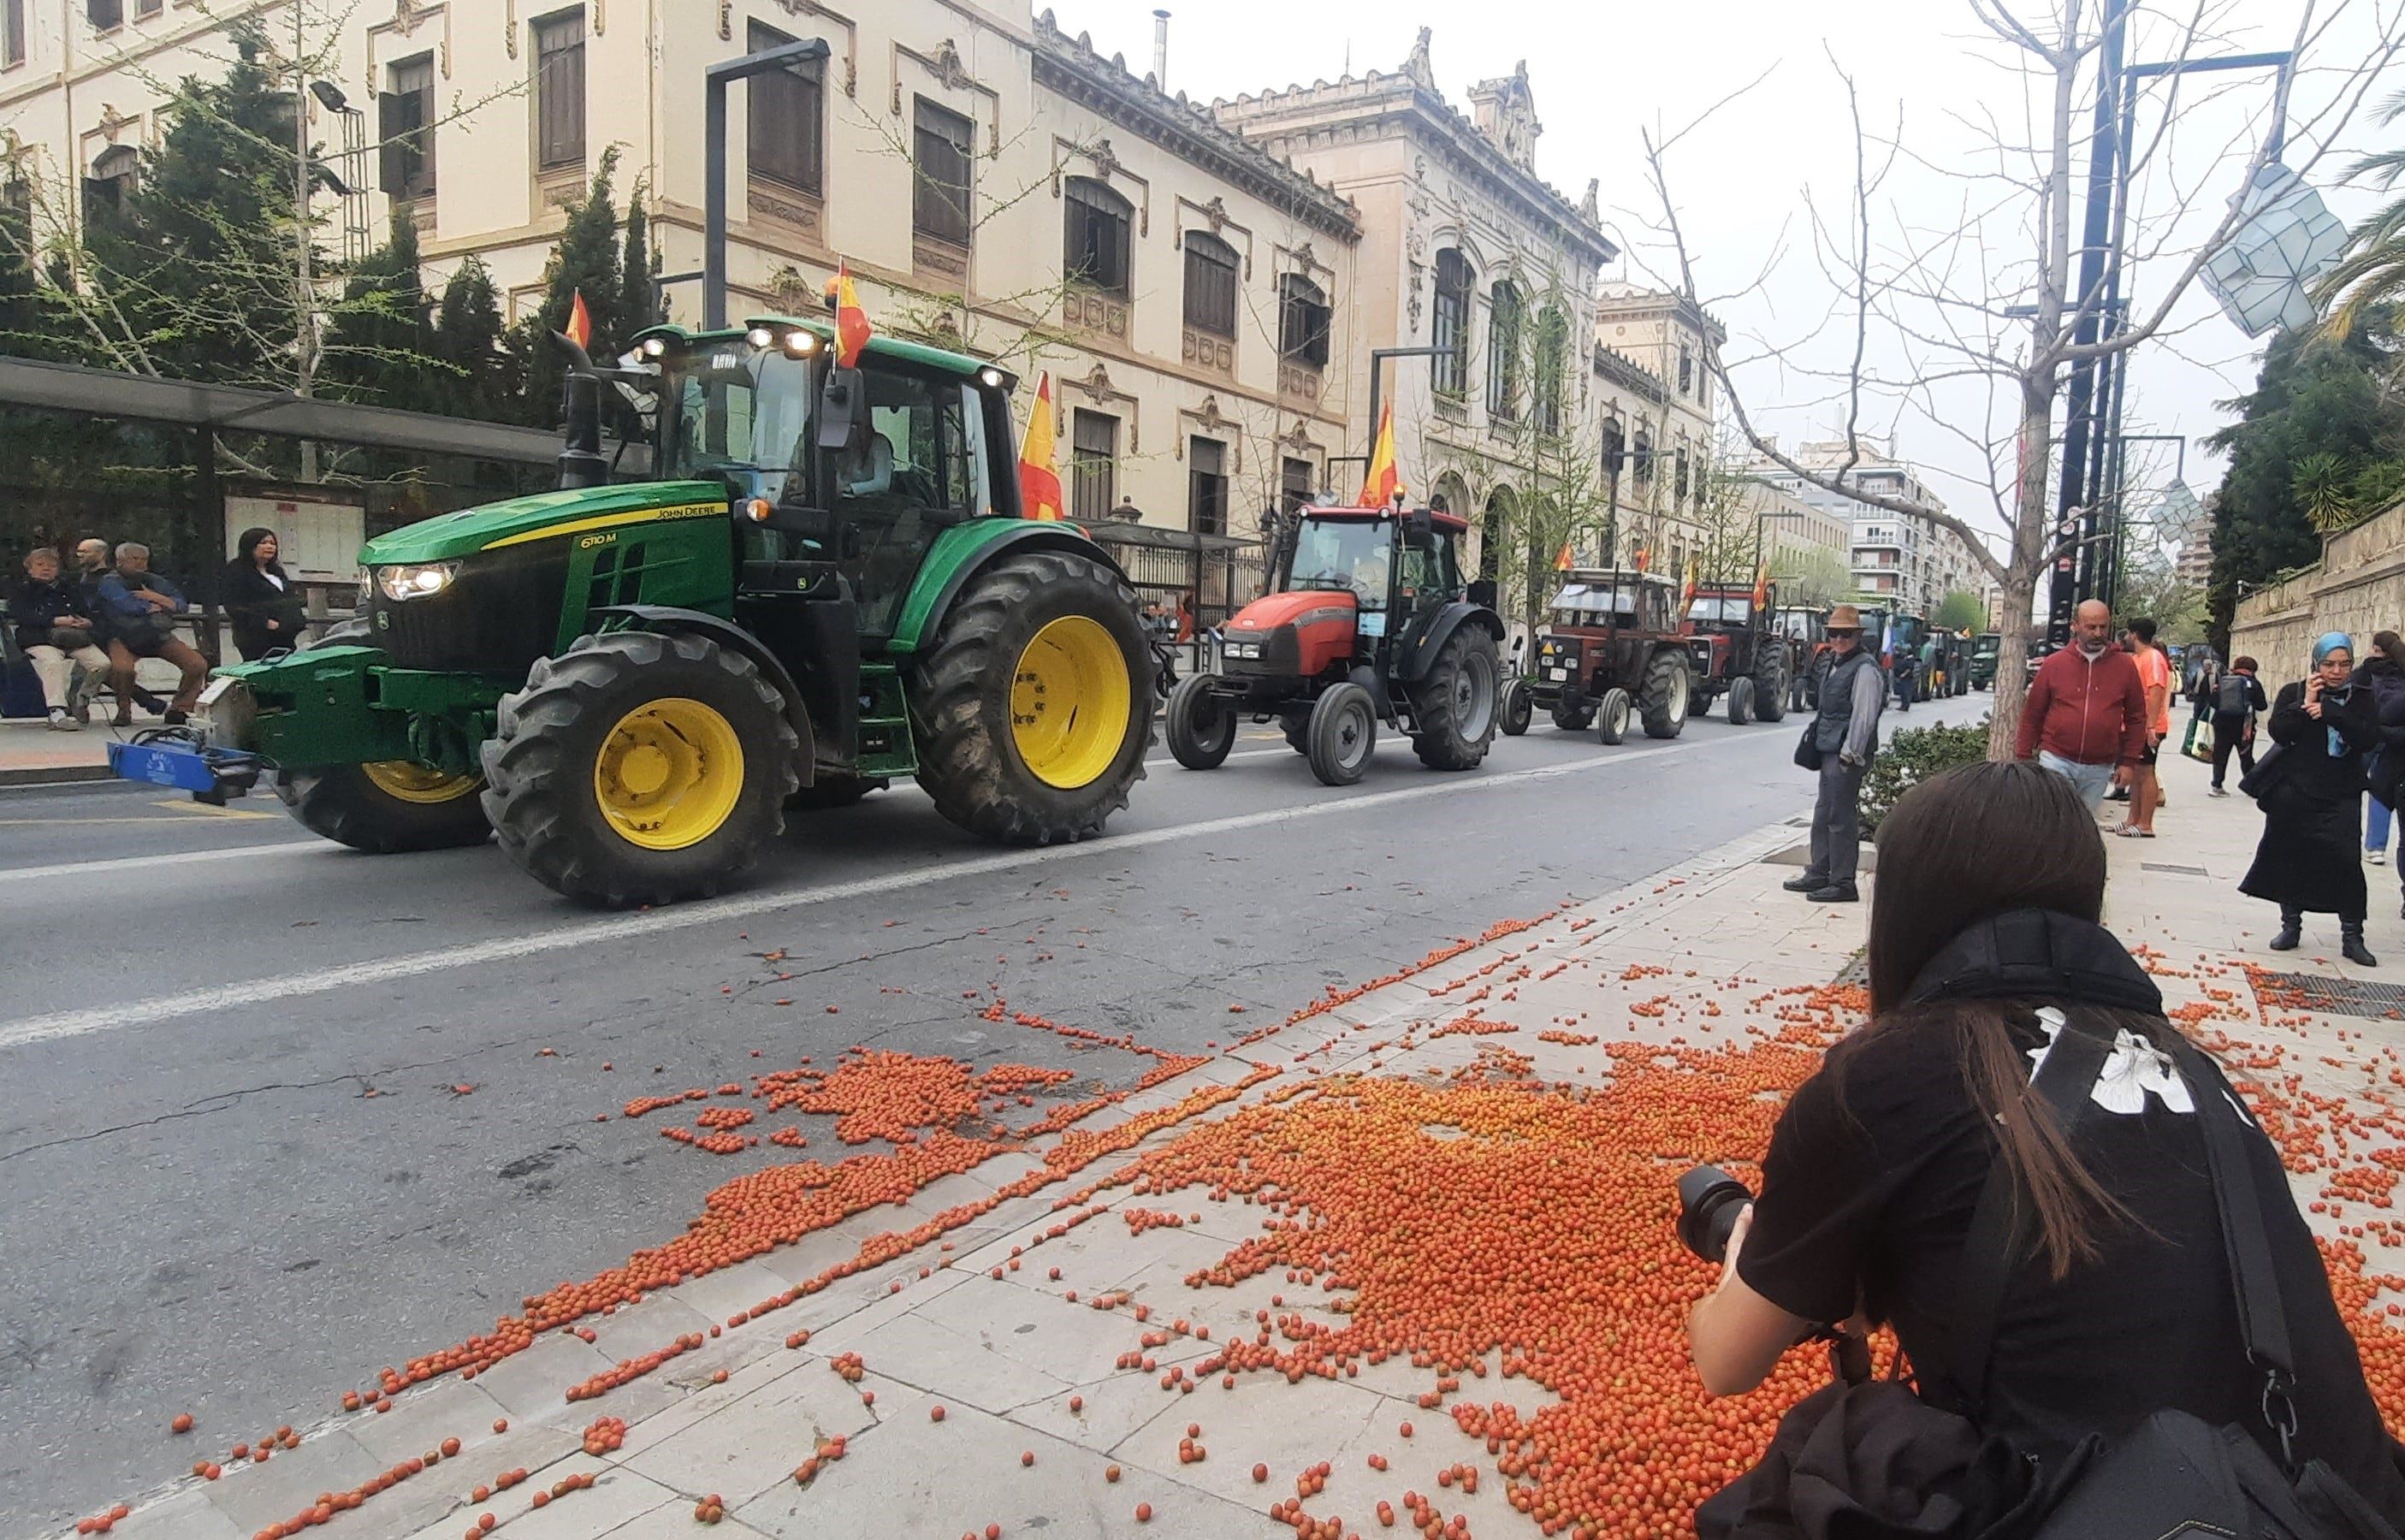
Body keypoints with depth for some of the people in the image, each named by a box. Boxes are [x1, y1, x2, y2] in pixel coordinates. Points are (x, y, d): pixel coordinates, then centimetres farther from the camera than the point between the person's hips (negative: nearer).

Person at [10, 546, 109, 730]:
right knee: (52, 663, -35)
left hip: (76, 639, 4)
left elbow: (88, 611, 24)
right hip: (41, 641, -3)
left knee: (102, 663, -22)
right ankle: (57, 714, -45)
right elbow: (22, 616, -1)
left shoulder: (71, 590, 30)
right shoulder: (22, 592, 17)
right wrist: (55, 621, -15)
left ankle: (79, 698, 3)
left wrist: (87, 622, -3)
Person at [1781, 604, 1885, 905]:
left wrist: (1849, 753, -20)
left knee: (1841, 816, -6)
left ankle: (1843, 883, -1)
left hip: (1847, 754, -10)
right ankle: (1819, 874, 26)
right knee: (1823, 813, 16)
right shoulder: (1834, 665, 17)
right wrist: (1816, 739, 19)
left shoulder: (1865, 669, -13)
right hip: (1829, 750, 10)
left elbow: (1863, 716, -18)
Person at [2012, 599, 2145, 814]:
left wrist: (2129, 762, 2)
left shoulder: (2125, 666, 4)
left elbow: (2136, 718, 7)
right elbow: (2032, 714, 5)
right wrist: (2023, 759, 4)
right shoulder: (2054, 663, 1)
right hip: (2056, 760, -2)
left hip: (2100, 769, 2)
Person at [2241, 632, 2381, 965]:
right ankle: (2291, 925, 22)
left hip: (2341, 797, 0)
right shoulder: (2293, 693, 4)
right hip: (2294, 792, 0)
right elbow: (2279, 733, -9)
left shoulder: (2361, 698, 5)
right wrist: (2304, 705, -17)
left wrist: (2330, 712, -18)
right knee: (2289, 858, 7)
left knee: (2346, 861, -8)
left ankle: (2352, 937, 2)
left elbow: (2369, 740, -10)